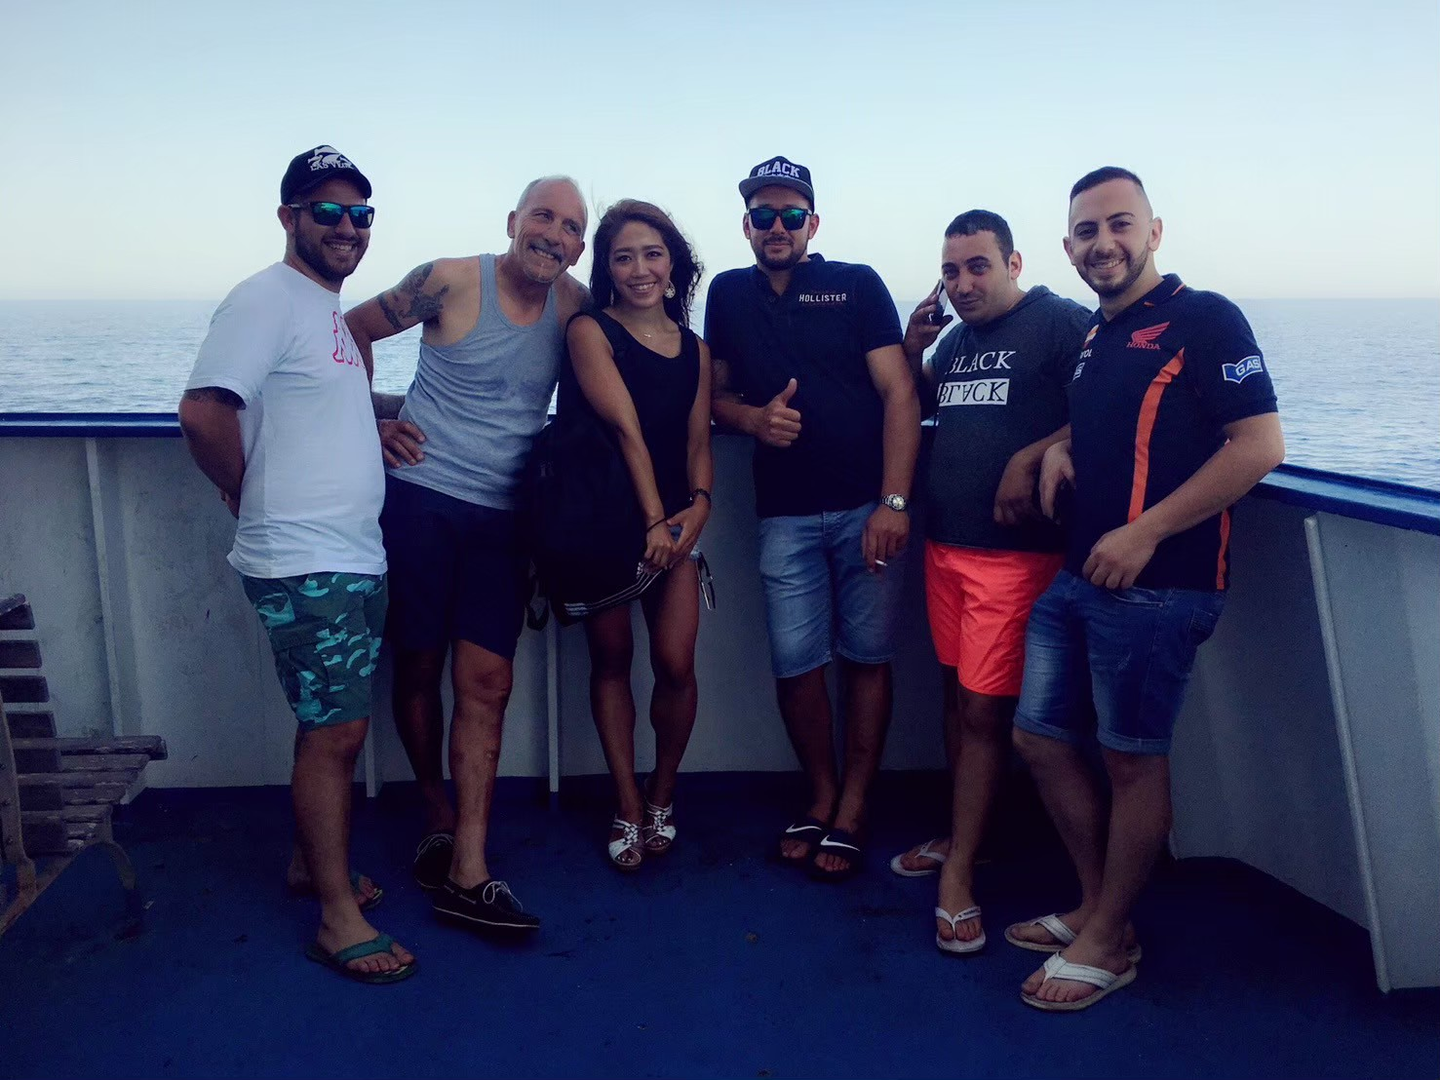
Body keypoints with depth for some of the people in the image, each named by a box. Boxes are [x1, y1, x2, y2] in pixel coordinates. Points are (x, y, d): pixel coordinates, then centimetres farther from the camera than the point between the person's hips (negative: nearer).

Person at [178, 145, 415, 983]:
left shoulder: (333, 309, 16)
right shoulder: (268, 300, -13)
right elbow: (204, 412, -21)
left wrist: (388, 409, 12)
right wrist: (251, 495, -9)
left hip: (356, 556, 9)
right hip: (304, 563, -9)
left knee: (332, 727, 17)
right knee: (337, 731, -5)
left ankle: (312, 860, 34)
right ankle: (339, 917, 5)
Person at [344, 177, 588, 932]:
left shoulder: (573, 306, 4)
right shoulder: (450, 283, -6)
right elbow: (351, 332, 5)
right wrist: (373, 418, -2)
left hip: (500, 517, 3)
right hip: (418, 498, -2)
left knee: (486, 684, -2)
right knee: (419, 670, 7)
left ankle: (466, 872, 1)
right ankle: (437, 815, 31)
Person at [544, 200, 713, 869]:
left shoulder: (694, 348, 11)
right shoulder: (590, 332, -4)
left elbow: (698, 442, 6)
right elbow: (626, 429, -12)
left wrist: (697, 506, -13)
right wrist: (654, 519, -18)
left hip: (671, 520, 3)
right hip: (602, 520, -3)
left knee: (676, 664, -5)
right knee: (611, 661, 7)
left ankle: (661, 799, 18)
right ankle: (627, 808, 19)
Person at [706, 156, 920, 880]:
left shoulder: (857, 285, 3)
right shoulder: (728, 295, 13)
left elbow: (898, 392, -4)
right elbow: (717, 394, 18)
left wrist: (893, 501, -13)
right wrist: (754, 418, -6)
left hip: (868, 504, -2)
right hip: (785, 513, 2)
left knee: (867, 655, 3)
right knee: (795, 661, 1)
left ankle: (852, 808, 15)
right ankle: (822, 795, 21)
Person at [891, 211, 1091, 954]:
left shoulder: (1063, 323, -6)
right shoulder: (954, 341, 16)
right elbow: (923, 410, 26)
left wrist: (1028, 459, -22)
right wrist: (911, 350, 10)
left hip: (1015, 550, -7)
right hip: (944, 542, 7)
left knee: (984, 709, -5)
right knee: (956, 692, 15)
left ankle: (959, 873, 3)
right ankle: (959, 835, 29)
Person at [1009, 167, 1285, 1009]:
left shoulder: (1204, 320, -8)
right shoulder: (1097, 335, 17)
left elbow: (1260, 445, -16)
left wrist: (1145, 533, -19)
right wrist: (1060, 450, 8)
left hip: (1157, 585, -8)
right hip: (1078, 576, 9)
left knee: (1132, 759, 3)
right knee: (1041, 739, 12)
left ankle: (1109, 941, 19)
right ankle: (1095, 907, 29)